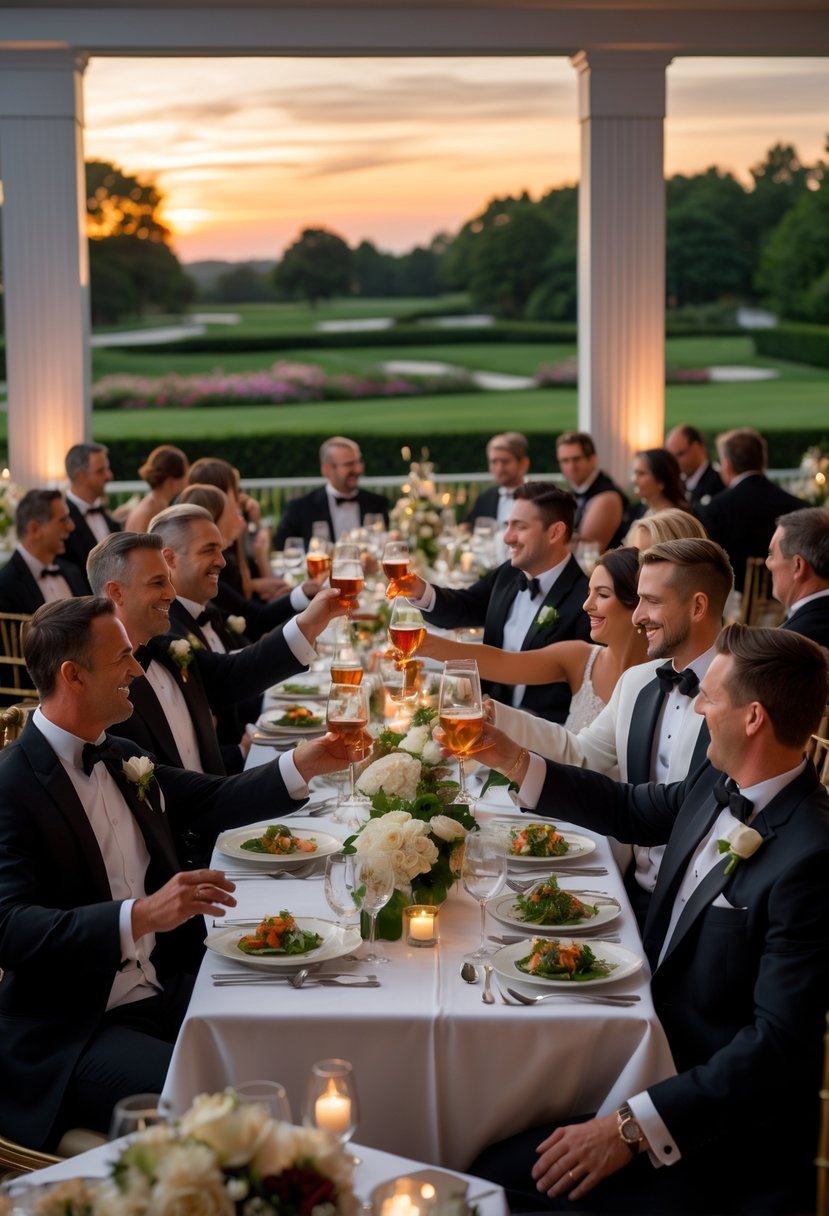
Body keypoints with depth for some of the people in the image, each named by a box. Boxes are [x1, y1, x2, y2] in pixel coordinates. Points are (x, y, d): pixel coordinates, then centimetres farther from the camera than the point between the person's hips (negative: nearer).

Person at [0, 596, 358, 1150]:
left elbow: (214, 801, 27)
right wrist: (142, 915, -34)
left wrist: (302, 765, 14)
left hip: (166, 995, 8)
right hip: (73, 1035, -8)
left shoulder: (120, 757, 12)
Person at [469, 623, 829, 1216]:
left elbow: (781, 1042, -27)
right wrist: (510, 758, 15)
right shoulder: (718, 784, -1)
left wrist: (633, 1127, -28)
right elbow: (630, 810, 20)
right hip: (662, 1039, 8)